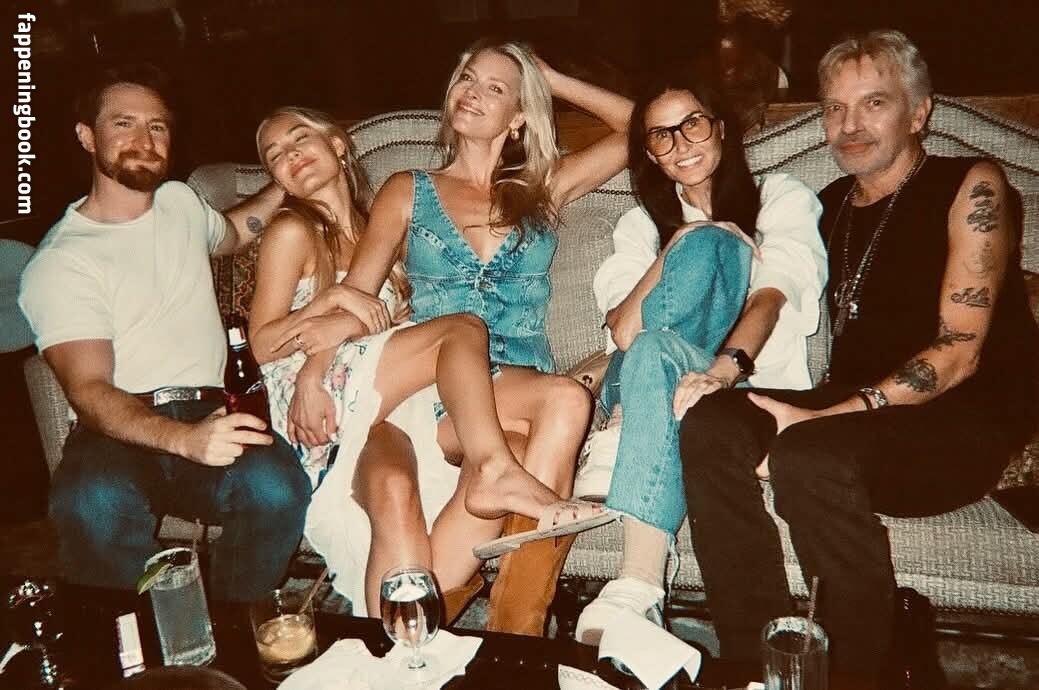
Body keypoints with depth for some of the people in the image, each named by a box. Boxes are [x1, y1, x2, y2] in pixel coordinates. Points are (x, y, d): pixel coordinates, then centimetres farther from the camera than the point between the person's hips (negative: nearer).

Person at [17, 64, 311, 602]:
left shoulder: (179, 201, 17)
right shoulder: (58, 263, -3)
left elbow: (228, 234, 43)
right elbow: (88, 391, -16)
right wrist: (183, 439, -34)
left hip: (208, 413, 4)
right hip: (120, 431, -3)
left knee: (277, 485, -31)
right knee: (93, 504, -39)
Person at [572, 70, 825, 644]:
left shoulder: (782, 199, 12)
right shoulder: (642, 224, 19)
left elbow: (769, 296, -10)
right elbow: (623, 331, 2)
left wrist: (725, 366, -30)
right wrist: (679, 246, -10)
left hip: (746, 389, -3)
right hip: (639, 382, 3)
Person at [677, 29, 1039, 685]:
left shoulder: (971, 186, -3)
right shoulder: (830, 207, 16)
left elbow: (959, 353, -13)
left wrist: (827, 416, -21)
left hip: (971, 422, -5)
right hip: (854, 410, 6)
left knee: (809, 456, -34)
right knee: (709, 426, -20)